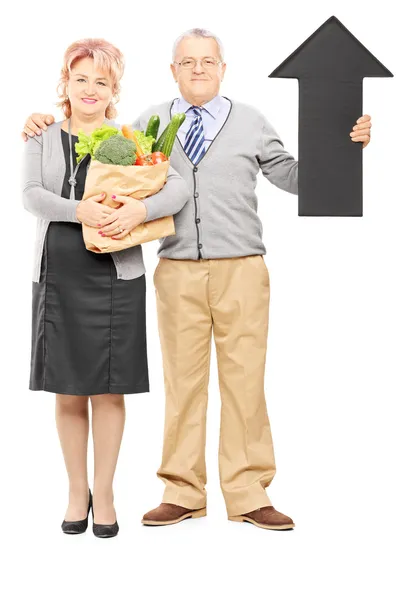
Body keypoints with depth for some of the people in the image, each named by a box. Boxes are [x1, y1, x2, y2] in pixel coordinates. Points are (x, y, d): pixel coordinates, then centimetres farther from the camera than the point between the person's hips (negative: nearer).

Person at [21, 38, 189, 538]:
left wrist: (143, 209, -25)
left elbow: (178, 186, -5)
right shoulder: (42, 140, 9)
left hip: (115, 279, -1)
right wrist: (77, 210, -24)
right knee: (68, 394, 7)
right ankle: (77, 492, 21)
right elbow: (31, 195, -6)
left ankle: (104, 494, 16)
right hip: (57, 278, 2)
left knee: (108, 392, 3)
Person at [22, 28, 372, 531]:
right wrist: (48, 126, 10)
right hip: (178, 272, 1)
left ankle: (247, 494, 8)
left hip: (240, 269, -1)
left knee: (245, 379, -1)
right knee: (182, 381, 4)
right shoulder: (151, 123, 12)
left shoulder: (251, 123, 10)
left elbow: (295, 177, 12)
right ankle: (182, 493, 15)